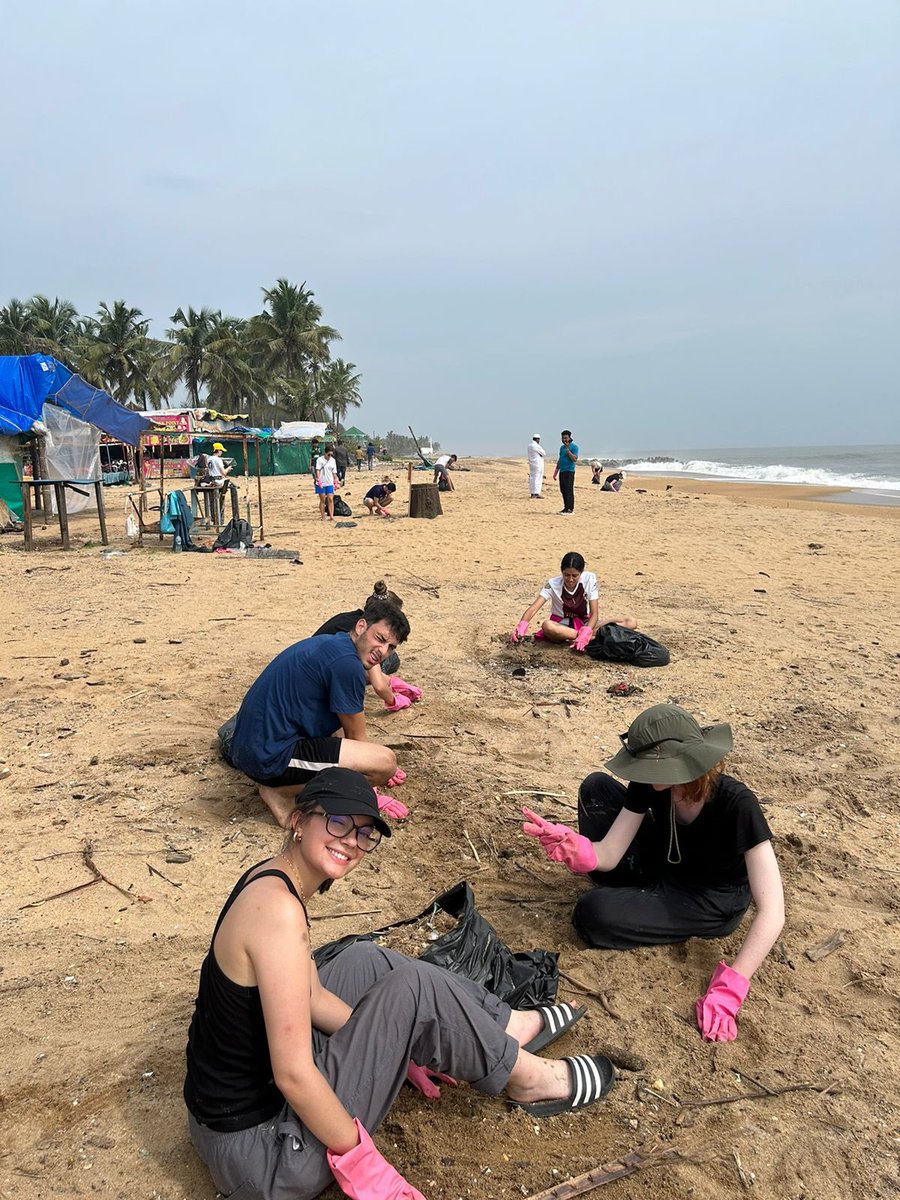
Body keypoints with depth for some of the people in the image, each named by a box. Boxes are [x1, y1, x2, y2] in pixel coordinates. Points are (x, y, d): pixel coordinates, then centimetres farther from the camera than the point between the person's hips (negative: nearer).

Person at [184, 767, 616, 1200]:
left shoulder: (270, 877, 1)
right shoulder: (278, 908, -27)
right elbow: (293, 1075, -27)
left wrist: (394, 1046, 13)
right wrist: (362, 1162, -16)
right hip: (261, 1151, -9)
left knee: (367, 961, 16)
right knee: (415, 989, -11)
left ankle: (507, 1025, 29)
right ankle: (525, 1078, 14)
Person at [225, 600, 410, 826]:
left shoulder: (328, 644, 15)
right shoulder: (347, 663, -16)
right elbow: (357, 738, -3)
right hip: (271, 756, -10)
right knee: (385, 762, -15)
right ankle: (280, 789, -4)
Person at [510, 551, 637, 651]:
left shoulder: (590, 579, -14)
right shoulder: (553, 584, -16)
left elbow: (594, 613, -16)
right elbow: (534, 608, -26)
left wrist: (584, 634, -34)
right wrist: (521, 627, -47)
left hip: (584, 623, 2)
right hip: (562, 624, -1)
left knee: (631, 622, -20)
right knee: (547, 626, -41)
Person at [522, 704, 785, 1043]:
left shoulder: (737, 805, -34)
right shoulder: (648, 786, -18)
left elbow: (772, 912, -35)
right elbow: (609, 854, -17)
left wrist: (729, 989, -41)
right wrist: (575, 847, -41)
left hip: (714, 901, -6)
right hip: (664, 868, 6)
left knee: (594, 913, -27)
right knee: (596, 788, -8)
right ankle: (627, 891, 9)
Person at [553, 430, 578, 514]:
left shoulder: (574, 447, -6)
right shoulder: (562, 447, 18)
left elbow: (575, 459, -18)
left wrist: (568, 450, -21)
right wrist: (556, 472, 21)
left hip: (569, 471, -8)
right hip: (562, 471, 8)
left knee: (569, 490, -10)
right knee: (563, 491, 9)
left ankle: (570, 508, -9)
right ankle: (566, 507, 15)